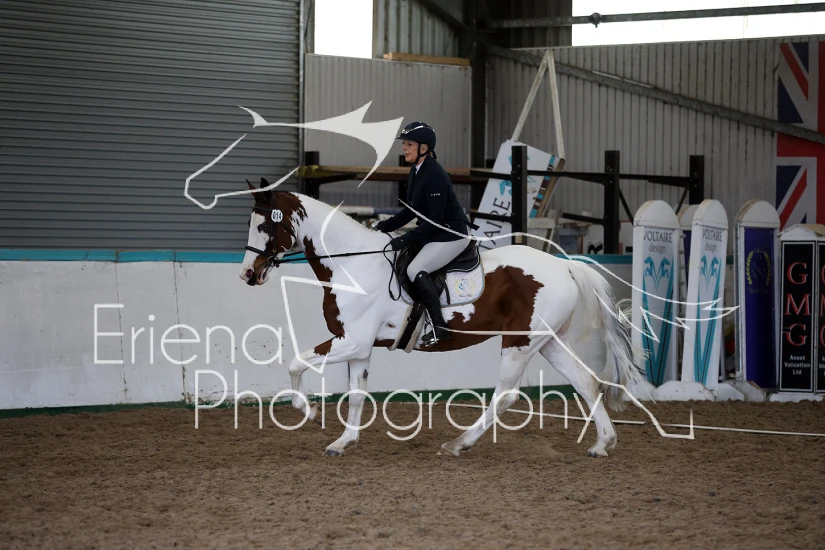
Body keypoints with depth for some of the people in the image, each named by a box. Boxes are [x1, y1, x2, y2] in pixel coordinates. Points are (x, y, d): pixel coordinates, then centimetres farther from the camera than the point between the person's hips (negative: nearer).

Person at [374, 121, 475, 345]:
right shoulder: (416, 171, 7)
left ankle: (439, 327, -20)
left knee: (416, 270, -24)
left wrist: (405, 239, -26)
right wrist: (385, 226, 4)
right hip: (433, 232, 11)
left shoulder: (435, 175, -23)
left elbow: (435, 220, -24)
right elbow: (412, 210, 16)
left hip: (453, 234, -11)